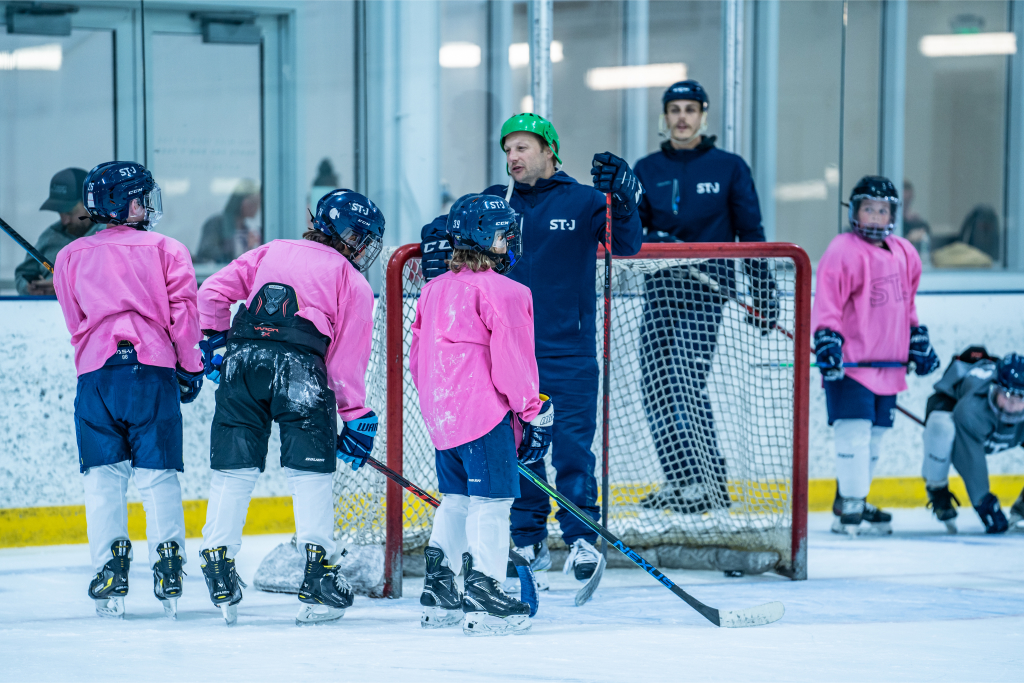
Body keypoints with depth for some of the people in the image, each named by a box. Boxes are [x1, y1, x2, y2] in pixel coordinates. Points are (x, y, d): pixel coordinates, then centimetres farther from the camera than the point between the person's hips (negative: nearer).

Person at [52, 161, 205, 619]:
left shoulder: (71, 256, 16)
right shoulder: (167, 250, 8)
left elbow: (75, 321, 18)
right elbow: (183, 311, 2)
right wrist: (191, 370, 9)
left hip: (95, 373, 1)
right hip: (153, 368, -1)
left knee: (104, 475, 2)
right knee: (158, 473, 2)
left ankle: (110, 564, -9)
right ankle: (168, 562, -7)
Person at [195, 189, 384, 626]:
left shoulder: (272, 251, 27)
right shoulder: (353, 283, 17)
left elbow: (214, 291, 19)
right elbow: (348, 359, 10)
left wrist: (214, 340, 30)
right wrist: (357, 419, 15)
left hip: (242, 357, 3)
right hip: (300, 364, -3)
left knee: (233, 469, 7)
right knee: (311, 470, 3)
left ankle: (217, 561, 3)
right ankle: (317, 567, -4)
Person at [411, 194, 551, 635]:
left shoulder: (434, 290, 15)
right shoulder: (503, 292, -11)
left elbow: (418, 358, 20)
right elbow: (512, 357, -15)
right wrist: (536, 411, -7)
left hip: (441, 412, 9)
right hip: (484, 412, -9)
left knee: (457, 497, 17)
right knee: (491, 499, -6)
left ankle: (438, 598, 20)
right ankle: (484, 598, -10)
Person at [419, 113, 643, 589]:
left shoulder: (582, 202, 1)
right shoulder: (494, 202, 9)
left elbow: (625, 245, -9)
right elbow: (453, 226, 19)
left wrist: (621, 201, -27)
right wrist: (438, 242, -4)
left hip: (569, 351, -3)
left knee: (572, 447, -6)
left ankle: (581, 540, 2)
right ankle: (529, 545, 13)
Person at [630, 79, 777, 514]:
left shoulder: (729, 168, 1)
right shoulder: (647, 170, 9)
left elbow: (750, 232, 2)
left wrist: (764, 294, -1)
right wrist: (654, 240, -20)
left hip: (705, 290, -4)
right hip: (660, 289, 4)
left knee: (686, 382, -14)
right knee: (655, 384, 0)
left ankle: (709, 482, -11)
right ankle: (678, 481, 10)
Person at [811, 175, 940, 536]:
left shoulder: (904, 254, 14)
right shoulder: (843, 250, -10)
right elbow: (827, 300, -15)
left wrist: (918, 342, 23)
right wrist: (827, 339, -26)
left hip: (887, 365, 8)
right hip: (849, 362, -8)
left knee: (874, 435, 12)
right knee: (854, 432, -13)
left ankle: (854, 502, 23)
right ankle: (850, 507, -12)